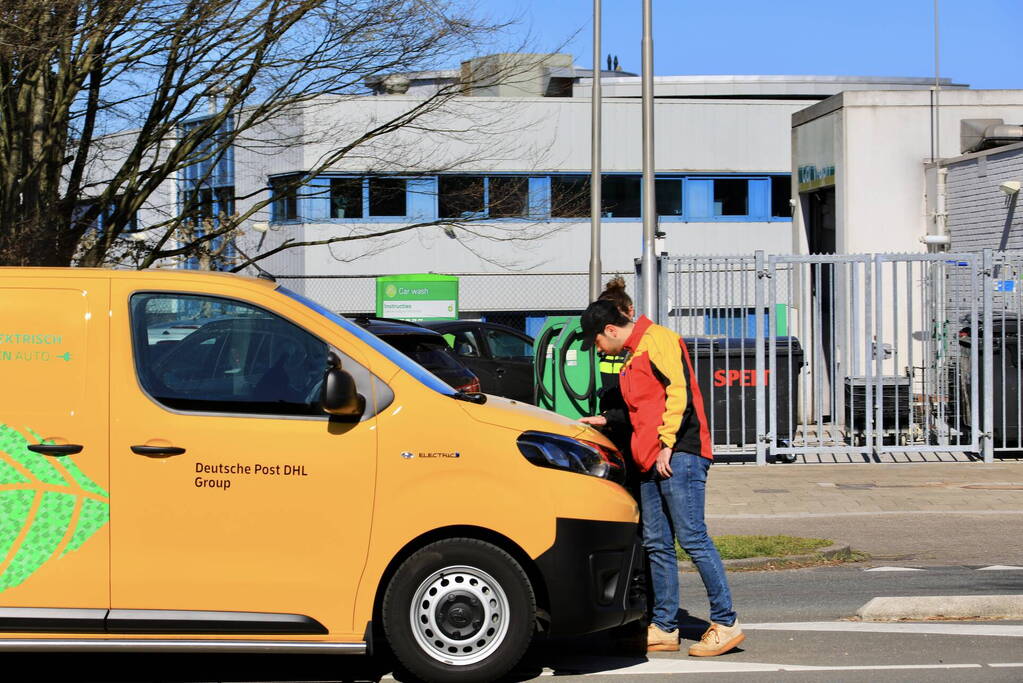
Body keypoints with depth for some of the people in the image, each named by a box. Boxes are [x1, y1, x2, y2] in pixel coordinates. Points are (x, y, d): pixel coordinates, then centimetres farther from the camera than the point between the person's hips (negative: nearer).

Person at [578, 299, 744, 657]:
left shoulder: (658, 340, -7)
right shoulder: (633, 358, 24)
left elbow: (680, 392, -16)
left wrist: (667, 443, -18)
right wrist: (606, 420, 27)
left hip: (678, 456, -10)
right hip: (651, 463, 10)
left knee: (692, 537, -12)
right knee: (657, 545, 8)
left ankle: (726, 623, -9)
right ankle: (664, 628, 11)